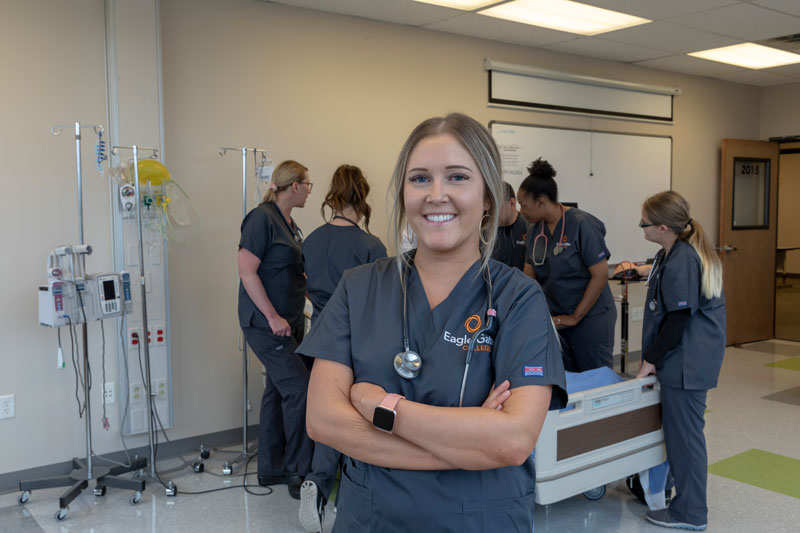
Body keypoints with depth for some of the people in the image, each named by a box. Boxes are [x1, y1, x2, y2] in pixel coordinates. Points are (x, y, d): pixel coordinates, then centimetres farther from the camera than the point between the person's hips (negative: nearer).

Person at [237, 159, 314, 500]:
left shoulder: (289, 224, 15)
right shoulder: (262, 219, -13)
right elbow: (246, 271, -19)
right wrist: (273, 317, -20)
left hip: (289, 322, 9)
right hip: (265, 323, -9)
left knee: (278, 389, 13)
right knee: (298, 389, -11)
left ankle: (271, 469, 23)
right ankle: (299, 473, -1)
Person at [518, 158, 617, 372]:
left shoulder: (582, 224, -15)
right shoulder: (535, 230, 3)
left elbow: (600, 275, -16)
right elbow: (529, 276, 8)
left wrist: (575, 317, -14)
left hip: (590, 317, -6)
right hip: (556, 318, 6)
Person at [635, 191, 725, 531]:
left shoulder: (679, 262, -22)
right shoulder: (686, 252, 11)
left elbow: (678, 320, -20)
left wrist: (651, 358, -13)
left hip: (686, 362, -11)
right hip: (691, 359, 11)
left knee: (684, 433, 0)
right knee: (678, 429, 18)